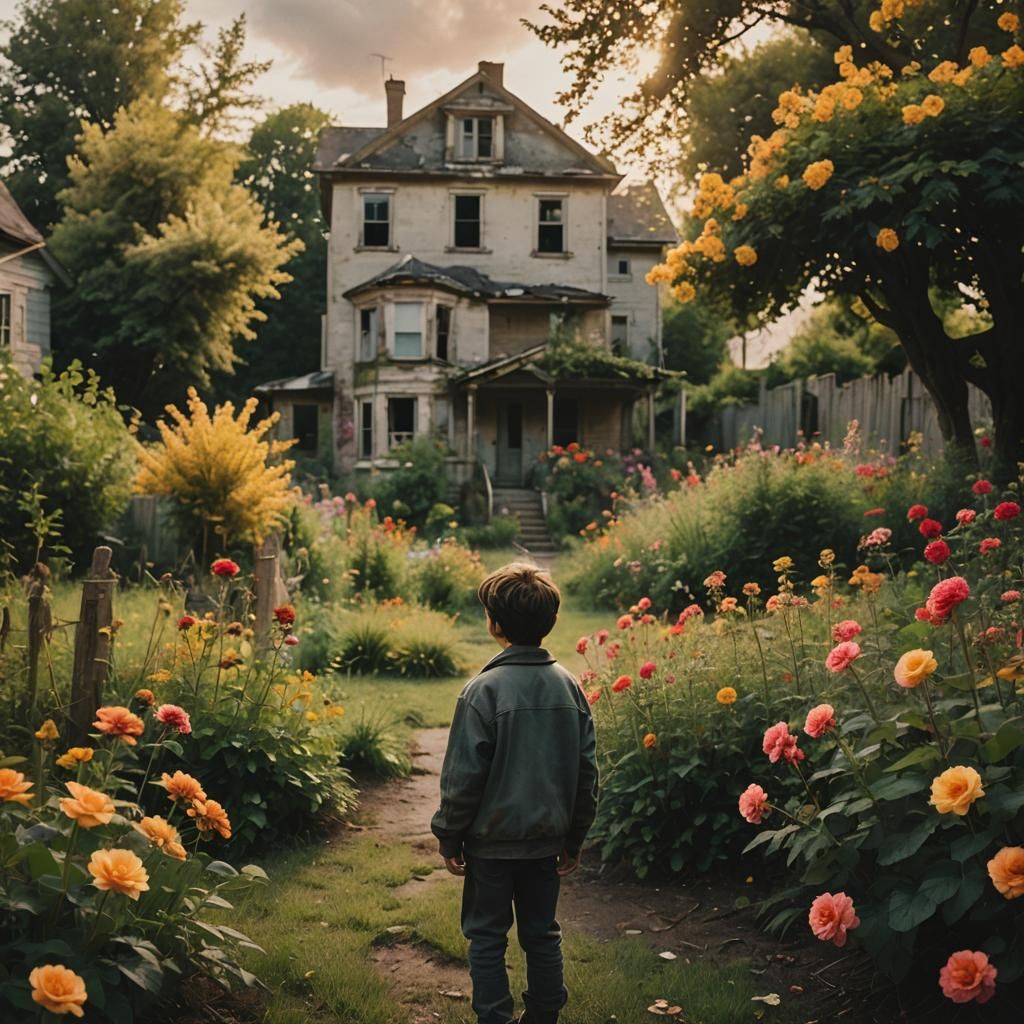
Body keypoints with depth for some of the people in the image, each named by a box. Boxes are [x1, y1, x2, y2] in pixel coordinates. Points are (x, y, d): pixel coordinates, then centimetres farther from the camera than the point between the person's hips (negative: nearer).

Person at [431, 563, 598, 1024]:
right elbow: (586, 771, 4)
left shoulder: (484, 690, -18)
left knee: (487, 938, 10)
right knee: (542, 934, 17)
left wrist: (449, 837, -1)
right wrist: (574, 838, 14)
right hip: (546, 838, 5)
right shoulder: (568, 686, -3)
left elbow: (464, 774, -14)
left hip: (492, 840, -5)